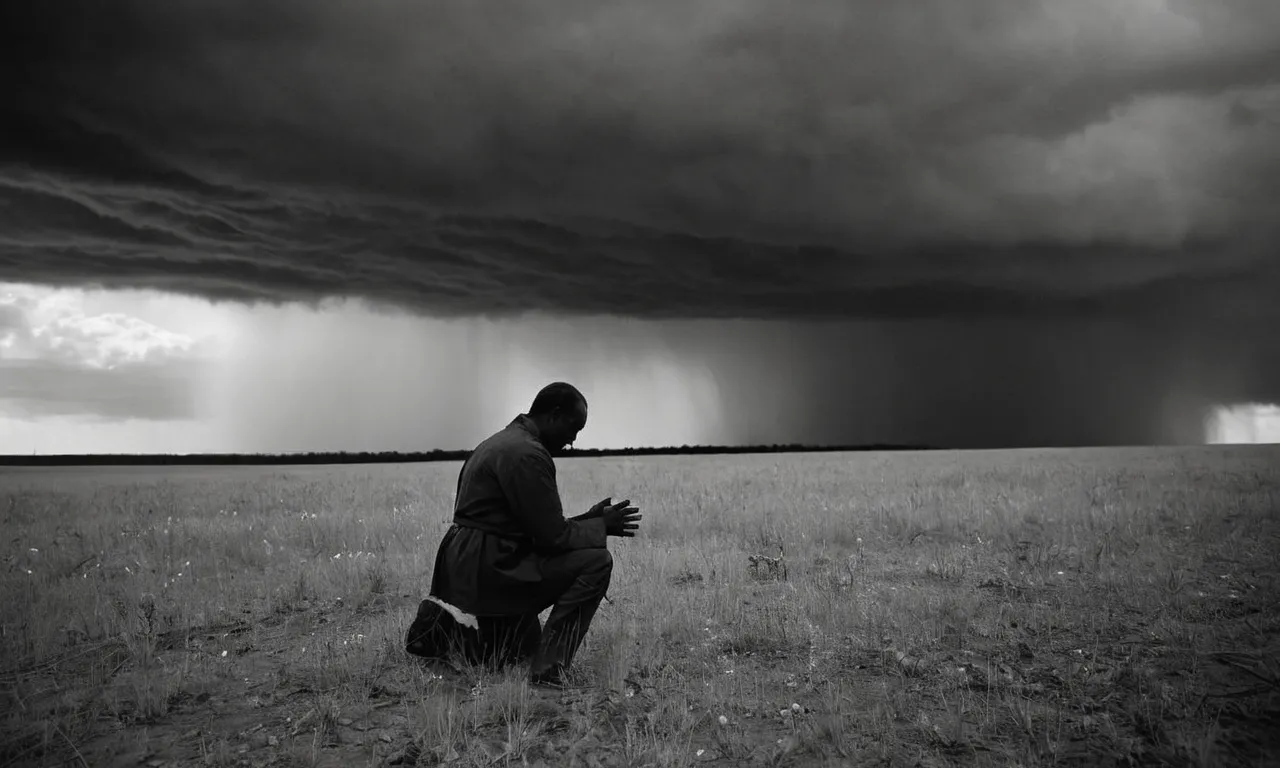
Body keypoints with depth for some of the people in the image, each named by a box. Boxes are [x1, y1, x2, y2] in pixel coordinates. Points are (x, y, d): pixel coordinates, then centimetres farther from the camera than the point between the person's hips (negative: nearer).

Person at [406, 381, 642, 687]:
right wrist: (603, 526, -5)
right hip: (489, 567, -11)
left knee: (522, 649, 28)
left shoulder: (501, 442, 13)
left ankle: (447, 627, 15)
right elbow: (551, 536, -19)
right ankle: (548, 670, -13)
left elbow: (538, 526, 16)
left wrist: (589, 519, 10)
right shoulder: (527, 453, -20)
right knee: (596, 561, -16)